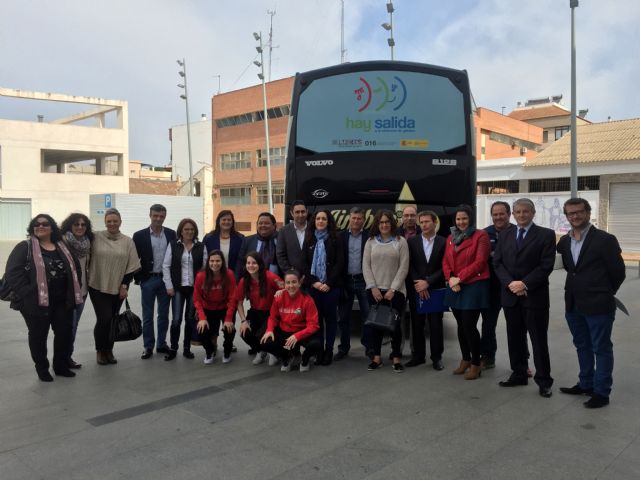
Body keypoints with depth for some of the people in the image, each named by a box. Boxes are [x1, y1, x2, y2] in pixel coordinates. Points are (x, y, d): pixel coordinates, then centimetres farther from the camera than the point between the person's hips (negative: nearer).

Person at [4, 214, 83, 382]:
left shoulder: (63, 248, 12)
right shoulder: (24, 247, -3)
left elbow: (76, 269, 16)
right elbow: (13, 273, -12)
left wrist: (72, 293, 6)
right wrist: (28, 294, -19)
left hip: (62, 301, 4)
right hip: (36, 302, -4)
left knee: (64, 333, 9)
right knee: (38, 336, 7)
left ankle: (61, 366, 26)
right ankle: (42, 369, 23)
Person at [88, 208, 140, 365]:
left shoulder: (128, 242, 1)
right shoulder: (96, 237, -4)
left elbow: (132, 266, 2)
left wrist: (124, 285, -3)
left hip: (118, 288, 2)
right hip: (98, 287, -2)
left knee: (111, 320, 8)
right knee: (104, 319, -7)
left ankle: (109, 350, 25)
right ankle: (100, 351, 14)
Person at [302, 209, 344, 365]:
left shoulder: (336, 240, 2)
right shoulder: (308, 240, 10)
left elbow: (339, 263, -4)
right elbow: (304, 263, 6)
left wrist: (329, 283, -12)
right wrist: (314, 282, -6)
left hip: (331, 286, -2)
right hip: (313, 286, 2)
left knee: (330, 317, 2)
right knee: (316, 317, 1)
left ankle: (329, 350, 8)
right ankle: (319, 350, 8)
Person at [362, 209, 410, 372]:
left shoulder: (400, 241, 0)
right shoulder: (370, 241, 7)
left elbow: (404, 267, -4)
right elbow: (366, 266, 4)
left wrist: (393, 289, -10)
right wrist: (373, 287, -6)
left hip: (395, 290, -2)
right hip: (374, 290, 2)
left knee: (395, 323, 3)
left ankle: (397, 358, 13)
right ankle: (376, 357, 15)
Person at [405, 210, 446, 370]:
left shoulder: (443, 242, 0)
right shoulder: (412, 241, 5)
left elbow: (445, 267, -5)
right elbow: (409, 265, 1)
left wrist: (428, 282, -13)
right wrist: (418, 284, -10)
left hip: (435, 290, -2)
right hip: (416, 289, 2)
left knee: (436, 324, 2)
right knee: (417, 324, 7)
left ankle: (436, 357, 13)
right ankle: (418, 355, 18)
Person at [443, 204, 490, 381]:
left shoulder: (480, 236, -6)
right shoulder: (451, 238, 14)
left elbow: (480, 262, -13)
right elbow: (445, 262, 10)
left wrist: (460, 278, -14)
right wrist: (450, 278, -8)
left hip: (474, 286, -6)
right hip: (455, 287, 6)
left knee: (469, 326, -6)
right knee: (461, 325, 13)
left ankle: (476, 364, 9)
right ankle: (465, 359, 28)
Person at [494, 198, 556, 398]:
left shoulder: (546, 235, -2)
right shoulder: (505, 235, 11)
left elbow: (546, 265, -9)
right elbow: (497, 263, 5)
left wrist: (524, 284, -15)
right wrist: (510, 283, -10)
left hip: (535, 296, -4)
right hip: (510, 295, 4)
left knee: (539, 340, 2)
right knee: (515, 338, 12)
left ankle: (543, 380, 12)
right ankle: (518, 374, 24)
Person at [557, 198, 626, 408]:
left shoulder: (605, 239, -11)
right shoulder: (564, 241, 6)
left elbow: (618, 272, -5)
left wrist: (604, 294, 5)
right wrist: (578, 288, 13)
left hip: (597, 306, -6)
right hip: (573, 305, 6)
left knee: (601, 349, 5)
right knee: (582, 346, 18)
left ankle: (601, 392, 14)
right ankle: (586, 384, 33)